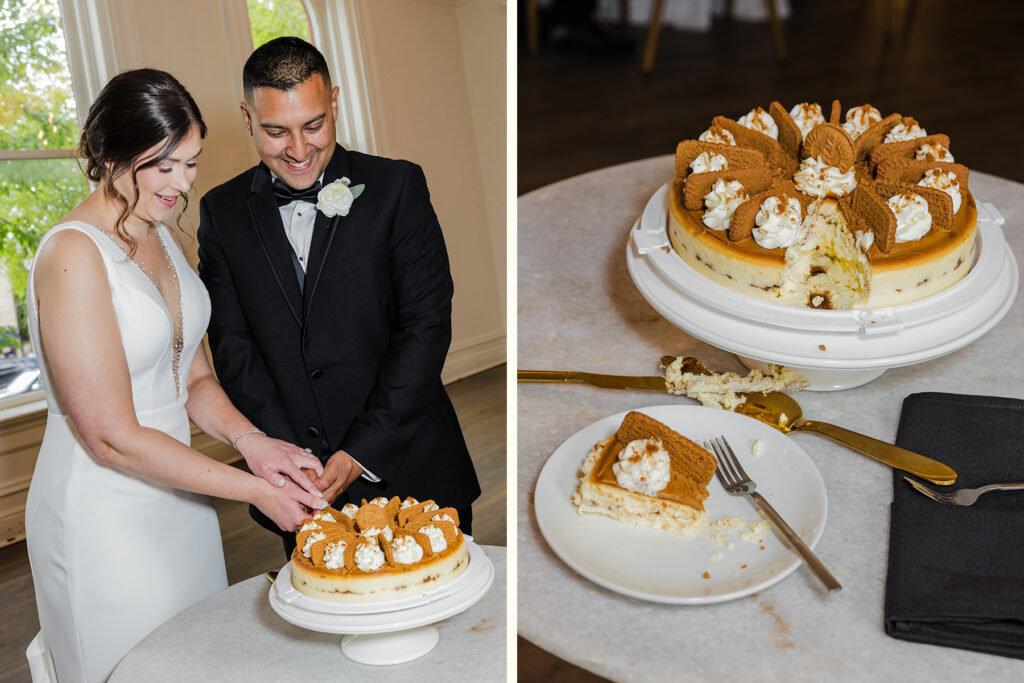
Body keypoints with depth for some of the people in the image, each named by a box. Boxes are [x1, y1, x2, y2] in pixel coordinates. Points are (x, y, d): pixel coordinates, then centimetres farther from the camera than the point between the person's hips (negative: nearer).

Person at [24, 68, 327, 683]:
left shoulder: (164, 236, 5)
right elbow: (113, 438, -21)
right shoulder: (72, 255, -20)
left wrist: (249, 439, -11)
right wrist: (254, 489, -20)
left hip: (178, 492, 8)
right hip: (104, 515, -8)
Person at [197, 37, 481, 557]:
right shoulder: (222, 213, 4)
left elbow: (426, 326, -9)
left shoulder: (396, 187, -5)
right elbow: (233, 345, 0)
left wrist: (363, 452, -14)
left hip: (412, 476, -1)